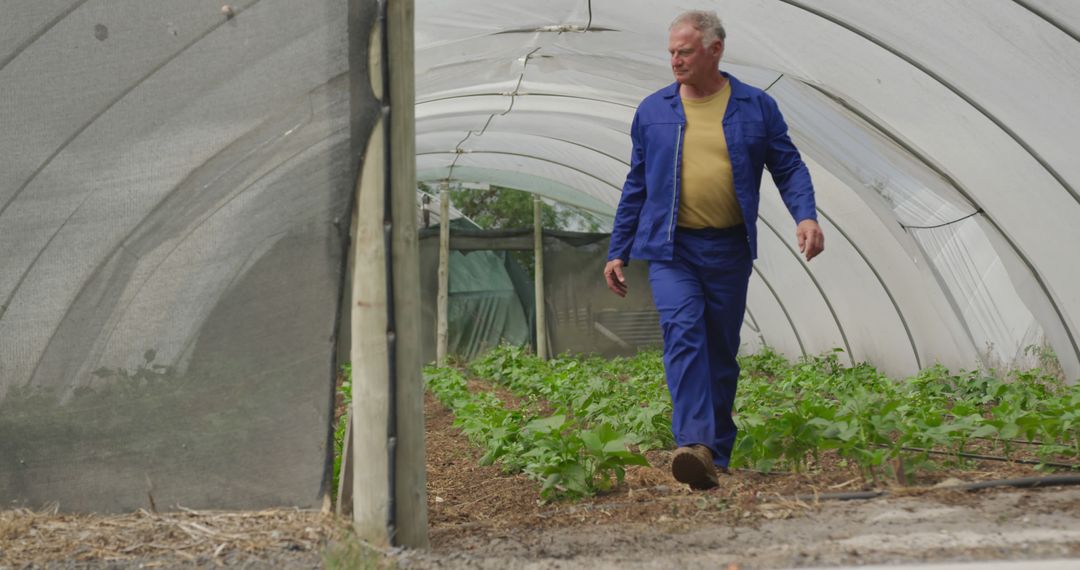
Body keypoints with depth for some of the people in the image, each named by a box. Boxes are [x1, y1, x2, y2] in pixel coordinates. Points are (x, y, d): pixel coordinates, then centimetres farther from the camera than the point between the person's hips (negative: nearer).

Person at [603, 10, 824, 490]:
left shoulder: (756, 107, 4)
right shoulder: (653, 111, 8)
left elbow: (789, 168, 5)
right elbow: (636, 185, 14)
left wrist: (806, 215, -14)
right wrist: (617, 252, 13)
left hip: (729, 251, 1)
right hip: (671, 248, -1)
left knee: (721, 352, 8)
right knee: (683, 334, -20)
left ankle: (718, 455, 19)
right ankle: (694, 443, -31)